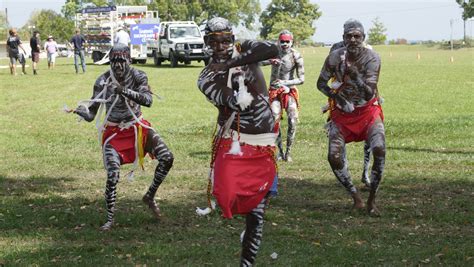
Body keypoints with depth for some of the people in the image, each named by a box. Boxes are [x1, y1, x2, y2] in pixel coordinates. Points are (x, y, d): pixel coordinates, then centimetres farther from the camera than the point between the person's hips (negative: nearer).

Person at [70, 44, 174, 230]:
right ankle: (110, 219, 2)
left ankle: (150, 197, 9)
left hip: (138, 127, 2)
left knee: (167, 158, -12)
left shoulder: (137, 76, -10)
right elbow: (91, 114, -12)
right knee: (112, 176, -15)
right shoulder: (103, 82, -11)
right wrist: (81, 110, -36)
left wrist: (125, 91, -44)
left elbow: (148, 100, -29)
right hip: (114, 133, -2)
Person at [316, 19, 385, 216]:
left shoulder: (372, 58, -17)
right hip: (342, 113, 2)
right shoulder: (335, 57, -11)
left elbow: (369, 94, -25)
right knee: (334, 157, -11)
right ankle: (355, 196, 11)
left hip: (367, 110, -2)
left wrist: (356, 76, -41)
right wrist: (336, 96, -15)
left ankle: (371, 200, -8)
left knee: (379, 150, -24)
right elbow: (321, 83, 2)